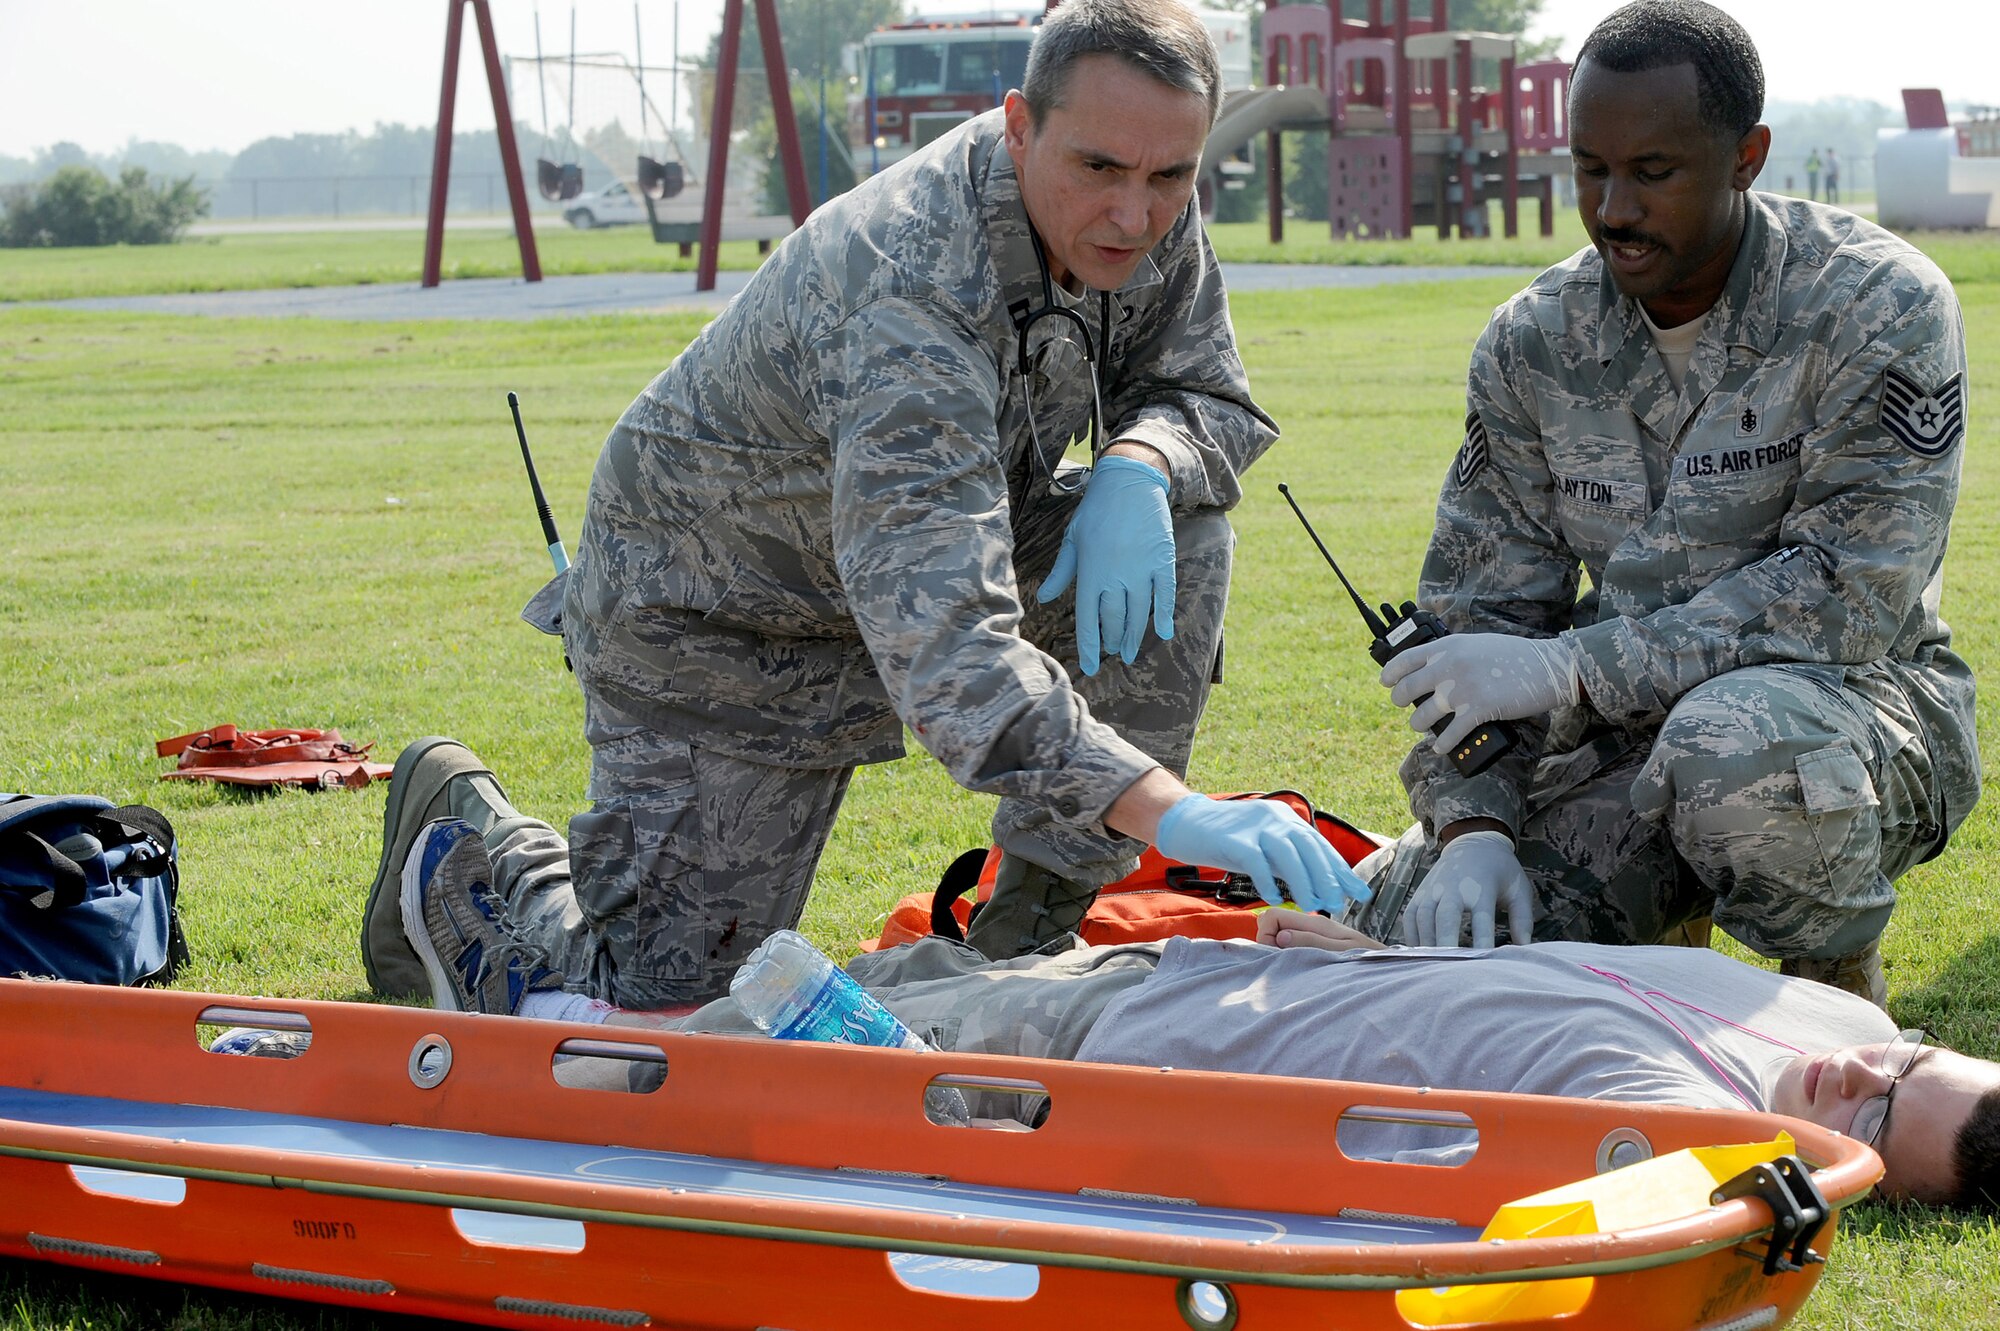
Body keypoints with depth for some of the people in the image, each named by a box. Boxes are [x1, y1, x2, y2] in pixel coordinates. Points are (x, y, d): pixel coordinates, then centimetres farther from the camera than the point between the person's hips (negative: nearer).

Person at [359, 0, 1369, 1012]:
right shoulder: (910, 297, -39)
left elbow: (1208, 395, 1)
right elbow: (941, 645, -49)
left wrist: (1137, 466, -26)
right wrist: (1169, 810, -61)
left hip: (928, 547, 7)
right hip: (710, 614, -7)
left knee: (1180, 522, -16)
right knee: (656, 1006, -10)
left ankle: (1030, 937, -7)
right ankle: (464, 814, 22)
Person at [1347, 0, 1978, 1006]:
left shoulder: (1880, 310, -15)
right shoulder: (1533, 343, 0)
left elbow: (1853, 593, -23)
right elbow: (1479, 612, 1)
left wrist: (1572, 669, -27)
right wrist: (1471, 823, -17)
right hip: (1628, 731, 5)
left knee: (1736, 745, -40)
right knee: (1402, 938, -14)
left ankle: (1843, 988, -8)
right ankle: (1667, 922, 16)